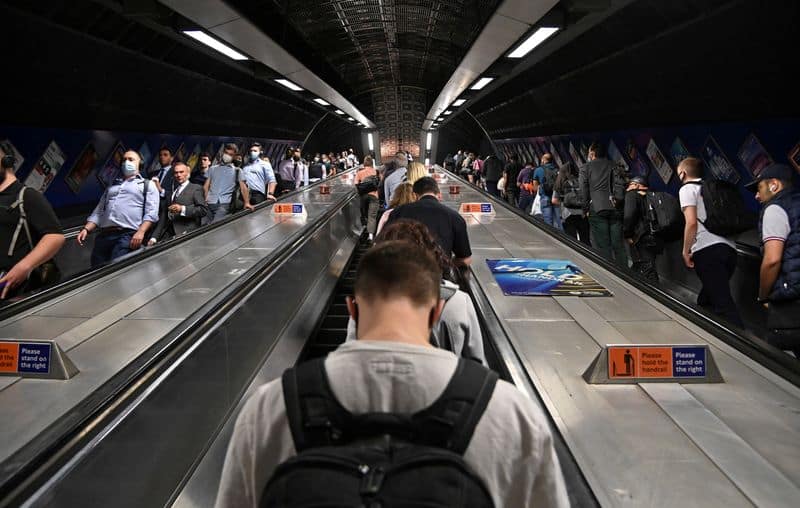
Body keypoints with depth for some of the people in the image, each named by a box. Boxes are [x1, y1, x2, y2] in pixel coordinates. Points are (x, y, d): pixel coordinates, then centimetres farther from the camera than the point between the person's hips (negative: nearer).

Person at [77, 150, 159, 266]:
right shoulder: (112, 186, 30)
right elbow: (98, 211, 24)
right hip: (104, 235, 5)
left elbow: (151, 212, 1)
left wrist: (141, 232, -15)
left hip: (128, 235, -5)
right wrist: (86, 229, 8)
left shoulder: (148, 185, 14)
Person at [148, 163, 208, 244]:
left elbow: (204, 209, -5)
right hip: (168, 233, 5)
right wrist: (154, 237, 10)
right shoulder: (171, 190, 24)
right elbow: (164, 215, 19)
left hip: (185, 232, -5)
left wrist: (182, 209, -15)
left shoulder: (196, 188, 7)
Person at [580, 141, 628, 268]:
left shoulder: (586, 168, 6)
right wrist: (619, 202, 13)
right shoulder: (613, 166, 17)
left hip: (596, 210, -3)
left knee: (602, 245, -2)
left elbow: (583, 190, 1)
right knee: (618, 245, 6)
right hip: (615, 209, 3)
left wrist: (586, 209, 6)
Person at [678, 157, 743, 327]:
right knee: (706, 300, 17)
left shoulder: (687, 189, 4)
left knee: (722, 302, -12)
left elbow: (692, 222, -8)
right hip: (729, 247, 8)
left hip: (707, 249, -8)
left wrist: (685, 251, -1)